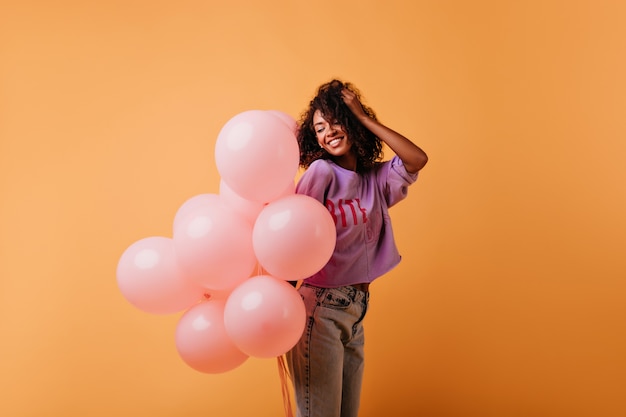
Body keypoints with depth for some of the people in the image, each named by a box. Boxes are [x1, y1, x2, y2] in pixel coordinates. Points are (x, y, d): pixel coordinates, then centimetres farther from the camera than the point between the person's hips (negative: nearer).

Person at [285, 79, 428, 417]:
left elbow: (417, 159, -3)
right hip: (320, 308, -6)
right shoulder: (322, 171, -6)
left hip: (356, 311, 7)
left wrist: (364, 117, -2)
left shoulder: (376, 179, 12)